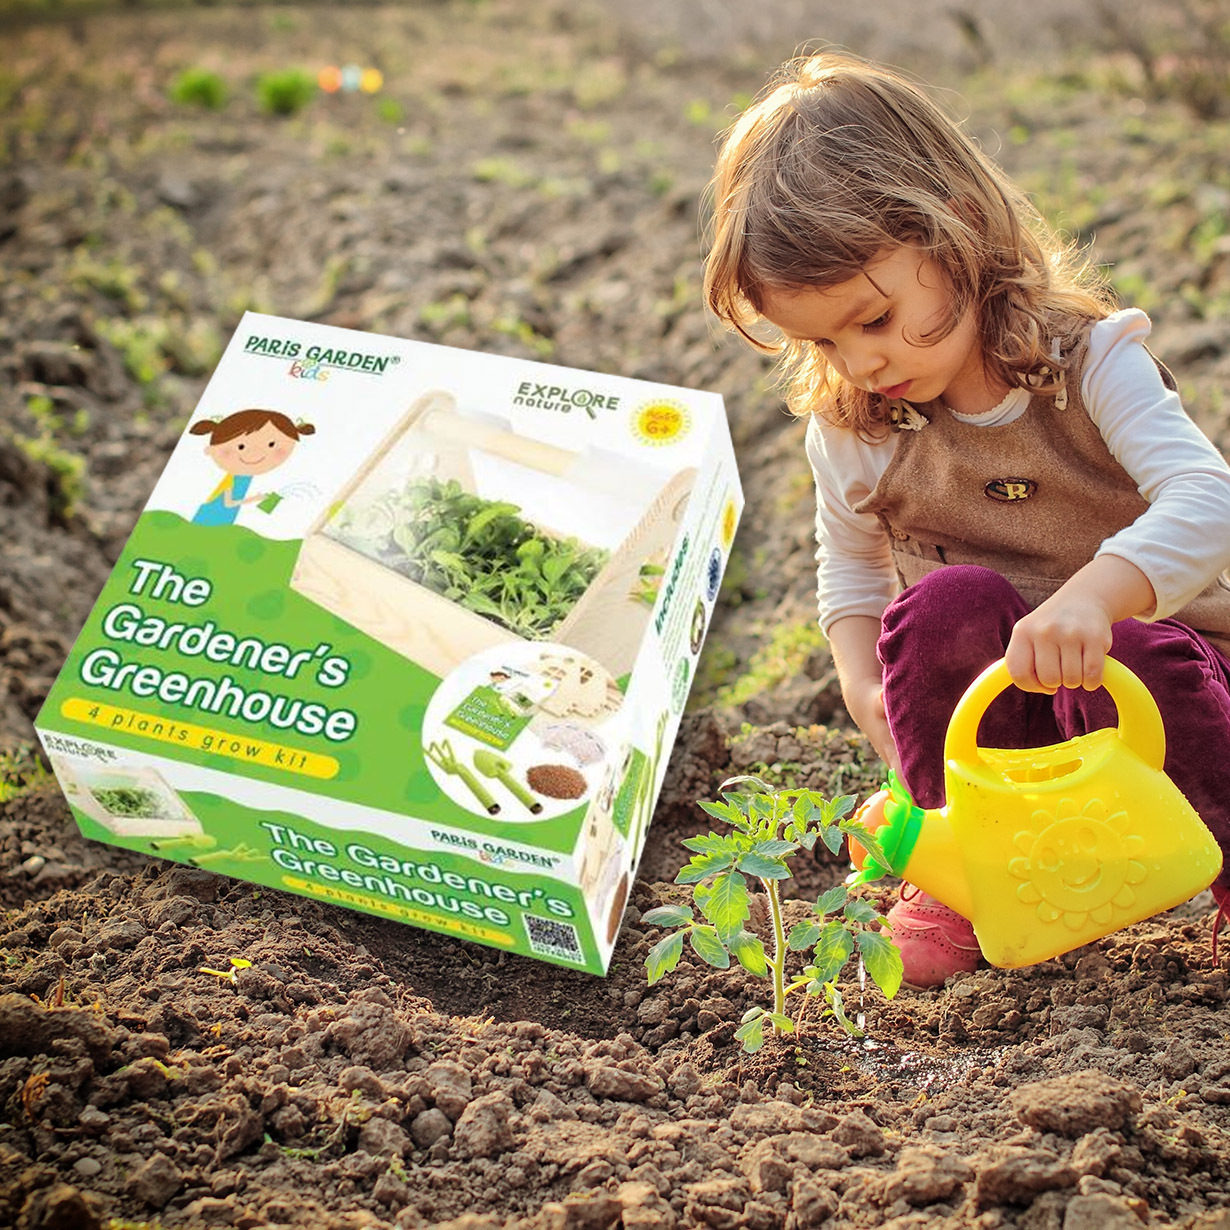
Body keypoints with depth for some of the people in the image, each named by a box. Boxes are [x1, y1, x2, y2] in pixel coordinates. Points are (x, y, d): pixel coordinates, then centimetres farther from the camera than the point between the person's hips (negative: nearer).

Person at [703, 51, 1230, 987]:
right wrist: (864, 682, -9)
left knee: (1143, 658, -36)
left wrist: (1092, 595, -50)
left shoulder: (1087, 360, -15)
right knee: (945, 605, -30)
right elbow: (850, 568, 11)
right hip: (986, 725, 2)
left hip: (1135, 679, -1)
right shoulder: (850, 431, -5)